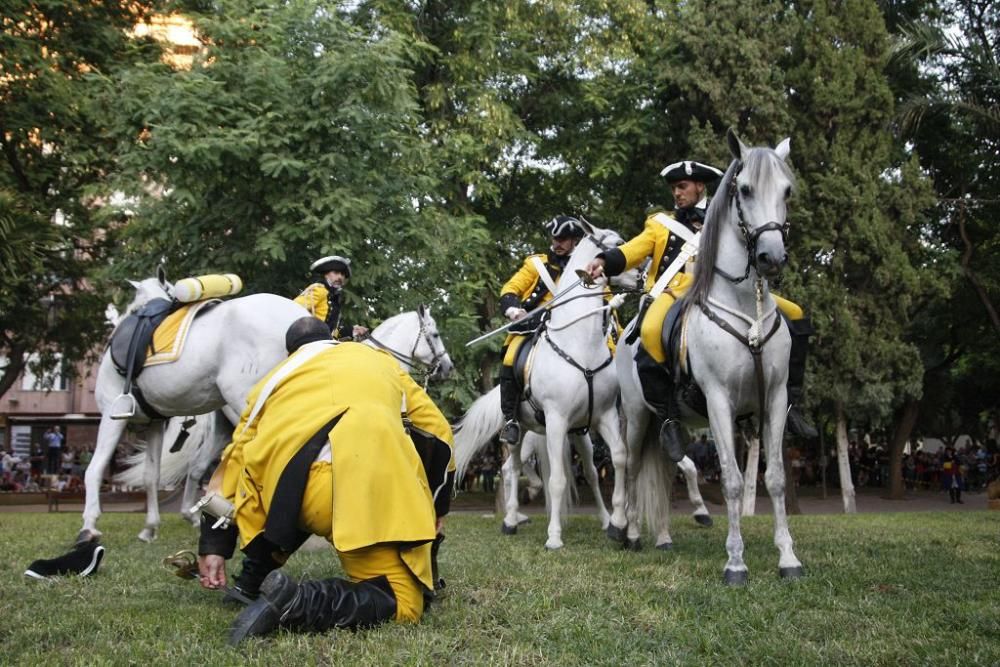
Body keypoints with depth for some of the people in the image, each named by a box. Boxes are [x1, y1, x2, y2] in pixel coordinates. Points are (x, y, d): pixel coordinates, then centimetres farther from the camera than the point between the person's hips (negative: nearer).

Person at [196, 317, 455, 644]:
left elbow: (234, 459, 31)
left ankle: (253, 580, 25)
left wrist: (213, 546, 34)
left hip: (283, 492, 3)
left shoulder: (274, 378, 34)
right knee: (400, 603, 5)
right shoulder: (379, 360, 34)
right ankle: (300, 601, -18)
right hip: (366, 483, -2)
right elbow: (438, 433, 31)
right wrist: (436, 511, 40)